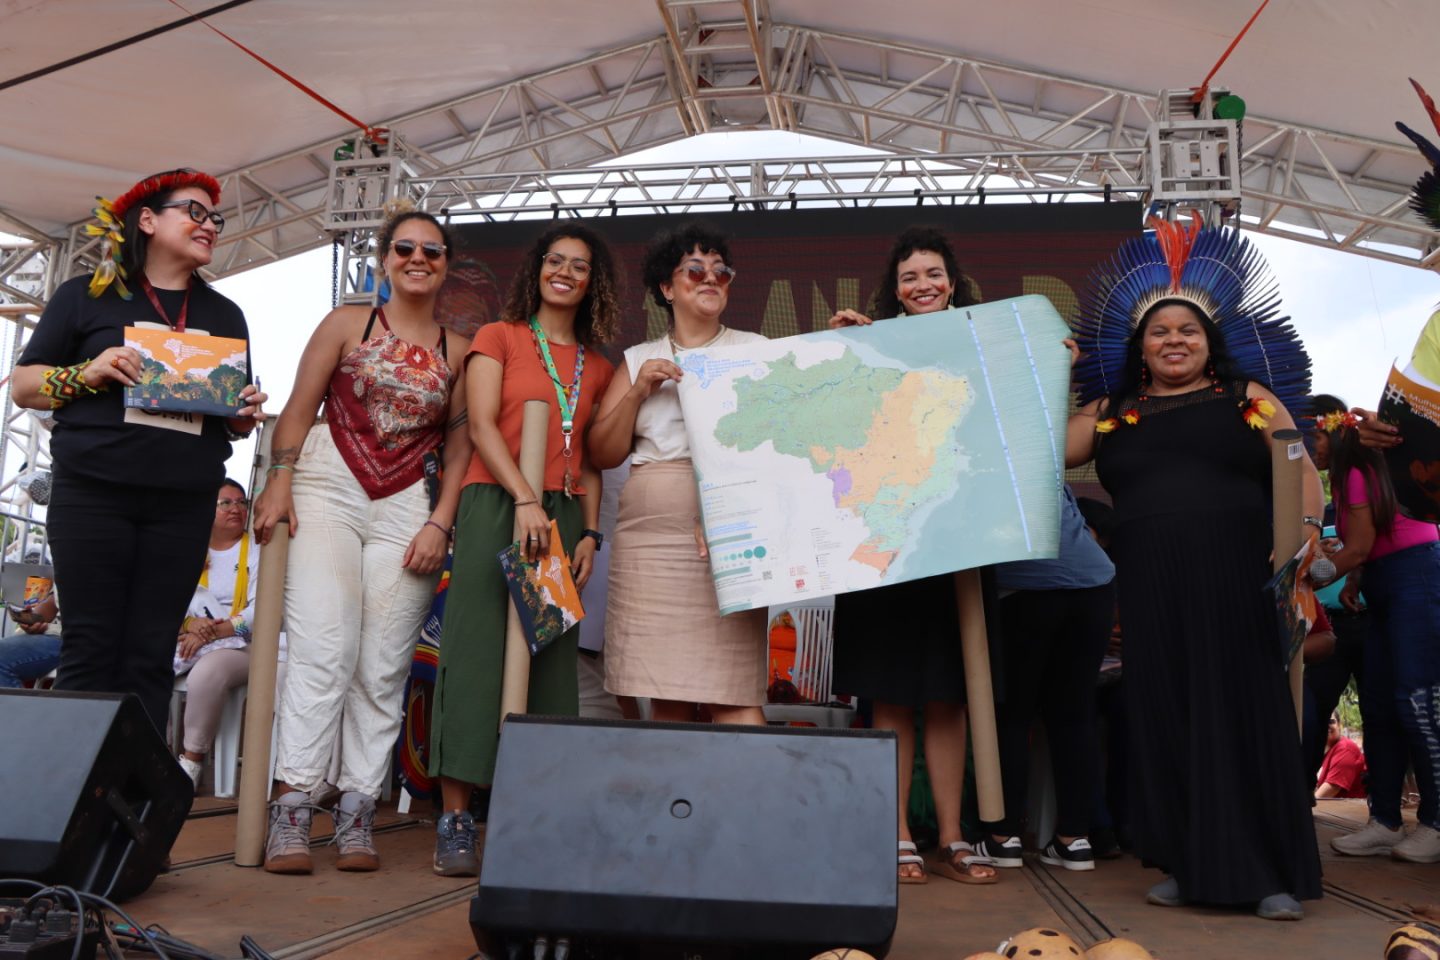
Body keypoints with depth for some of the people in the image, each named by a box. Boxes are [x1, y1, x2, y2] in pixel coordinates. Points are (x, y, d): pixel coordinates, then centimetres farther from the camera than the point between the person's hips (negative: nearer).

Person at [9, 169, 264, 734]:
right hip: (92, 494, -2)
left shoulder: (225, 316, 17)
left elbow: (235, 419, 21)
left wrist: (246, 416, -2)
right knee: (90, 651, -3)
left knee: (150, 659, 1)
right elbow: (23, 386, 7)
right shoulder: (87, 296, 7)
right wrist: (86, 374, -11)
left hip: (184, 505, 2)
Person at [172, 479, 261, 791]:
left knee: (205, 674, -37)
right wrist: (189, 623, -14)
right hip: (187, 641, 4)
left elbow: (259, 612, -6)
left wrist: (210, 633, -16)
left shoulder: (257, 552, 8)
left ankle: (193, 759, -22)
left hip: (236, 645, -4)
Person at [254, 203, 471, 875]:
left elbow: (459, 445, 9)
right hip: (328, 493, -1)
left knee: (383, 667, -1)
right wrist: (278, 481, -8)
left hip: (408, 511, 2)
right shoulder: (347, 323, 9)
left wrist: (440, 523, -2)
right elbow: (299, 407, 4)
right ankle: (292, 808, -9)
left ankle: (356, 815, 5)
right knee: (323, 649, -12)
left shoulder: (457, 351, 12)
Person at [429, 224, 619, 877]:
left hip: (562, 516, 4)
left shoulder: (598, 367, 19)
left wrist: (589, 531, 4)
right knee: (477, 649, -9)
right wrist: (525, 498, -16)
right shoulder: (498, 338, 9)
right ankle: (455, 820, -6)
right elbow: (481, 425, -4)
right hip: (495, 505, -4)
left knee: (551, 660, 1)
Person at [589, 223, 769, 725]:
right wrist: (638, 392, 0)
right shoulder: (638, 360, 16)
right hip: (648, 539, 2)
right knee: (665, 700, 2)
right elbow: (603, 454, 11)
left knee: (730, 694, -11)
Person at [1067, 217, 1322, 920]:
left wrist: (1304, 535, -10)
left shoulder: (1251, 400, 10)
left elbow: (1302, 475, 6)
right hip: (1150, 590, 2)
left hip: (1238, 580, -2)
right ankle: (1190, 866, 16)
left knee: (1245, 711, -1)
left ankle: (1272, 873, 9)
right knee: (1166, 718, 4)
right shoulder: (1110, 414, 14)